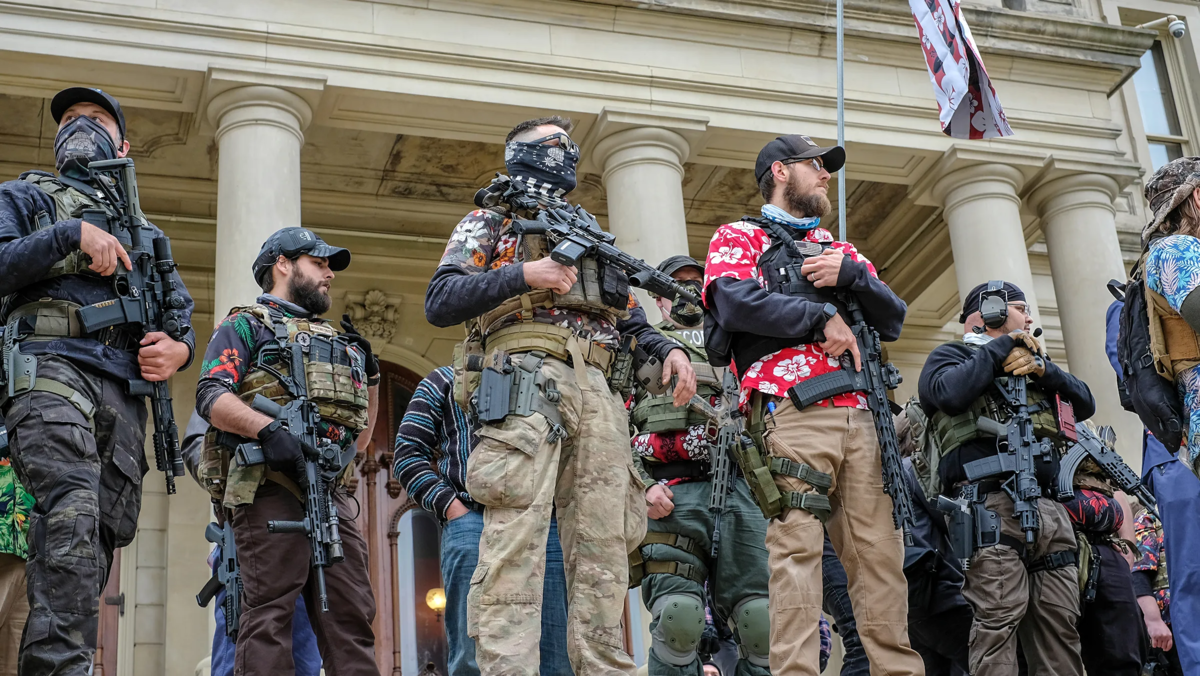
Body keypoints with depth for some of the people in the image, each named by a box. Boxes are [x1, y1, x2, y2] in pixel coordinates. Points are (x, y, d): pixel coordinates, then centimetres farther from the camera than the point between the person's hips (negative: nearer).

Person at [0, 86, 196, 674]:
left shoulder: (143, 231, 33)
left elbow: (181, 311, 28)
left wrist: (179, 347, 5)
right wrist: (72, 235, -7)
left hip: (123, 388, 5)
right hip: (50, 366, -5)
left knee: (104, 526, -5)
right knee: (73, 502, -28)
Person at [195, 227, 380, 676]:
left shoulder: (335, 340, 30)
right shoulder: (246, 326, 10)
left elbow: (360, 432, 32)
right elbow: (211, 396, -7)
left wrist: (369, 379, 17)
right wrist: (268, 429, -23)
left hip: (329, 488, 7)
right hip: (270, 483, -6)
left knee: (351, 612, -1)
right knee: (270, 610, -12)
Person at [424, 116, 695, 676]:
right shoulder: (489, 223, 16)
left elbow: (629, 318, 30)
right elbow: (439, 302, 3)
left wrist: (667, 348, 9)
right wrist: (523, 275, -8)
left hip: (595, 395, 6)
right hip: (526, 383, -5)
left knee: (602, 547, -1)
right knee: (516, 542, -17)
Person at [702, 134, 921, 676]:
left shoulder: (840, 250, 32)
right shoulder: (739, 237, 15)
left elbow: (893, 320, 20)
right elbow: (735, 301, -7)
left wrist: (852, 275, 2)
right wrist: (823, 316, -4)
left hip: (860, 417, 5)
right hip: (792, 412, -5)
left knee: (881, 553, -2)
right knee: (797, 547, -14)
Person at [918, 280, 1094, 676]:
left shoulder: (1029, 362, 32)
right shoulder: (951, 356, 12)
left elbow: (1085, 404, 22)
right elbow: (950, 393, -12)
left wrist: (1042, 367, 5)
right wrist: (1002, 346, 0)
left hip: (1049, 508, 7)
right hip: (993, 505, -7)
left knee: (1060, 623, 0)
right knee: (998, 621, -16)